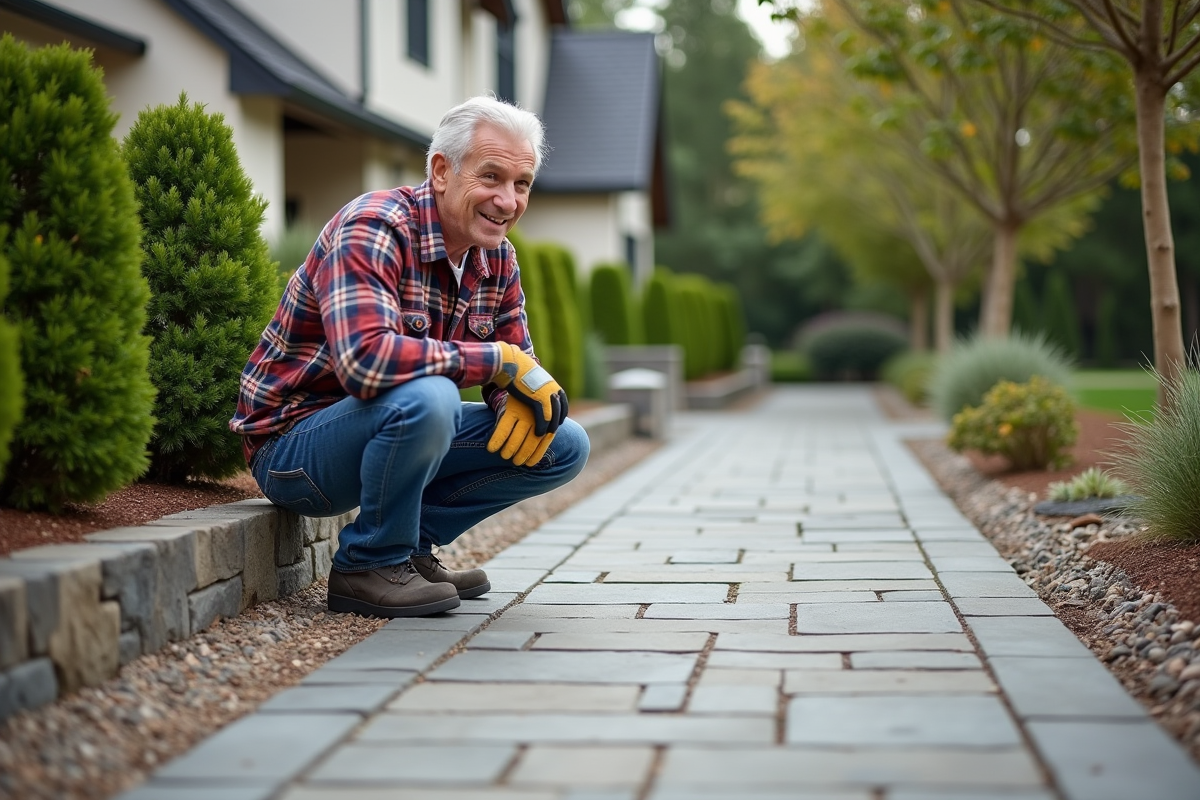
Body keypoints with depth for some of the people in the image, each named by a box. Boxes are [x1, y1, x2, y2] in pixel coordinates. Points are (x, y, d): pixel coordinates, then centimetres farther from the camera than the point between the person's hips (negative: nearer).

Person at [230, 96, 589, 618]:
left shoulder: (498, 258, 2)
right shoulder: (372, 230, -24)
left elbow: (518, 362, 9)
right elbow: (365, 360, -40)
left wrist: (520, 402, -17)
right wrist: (499, 360, -32)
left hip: (396, 430, 8)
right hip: (294, 442, -8)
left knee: (564, 446, -1)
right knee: (426, 396, -38)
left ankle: (410, 545, 6)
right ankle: (368, 565, -14)